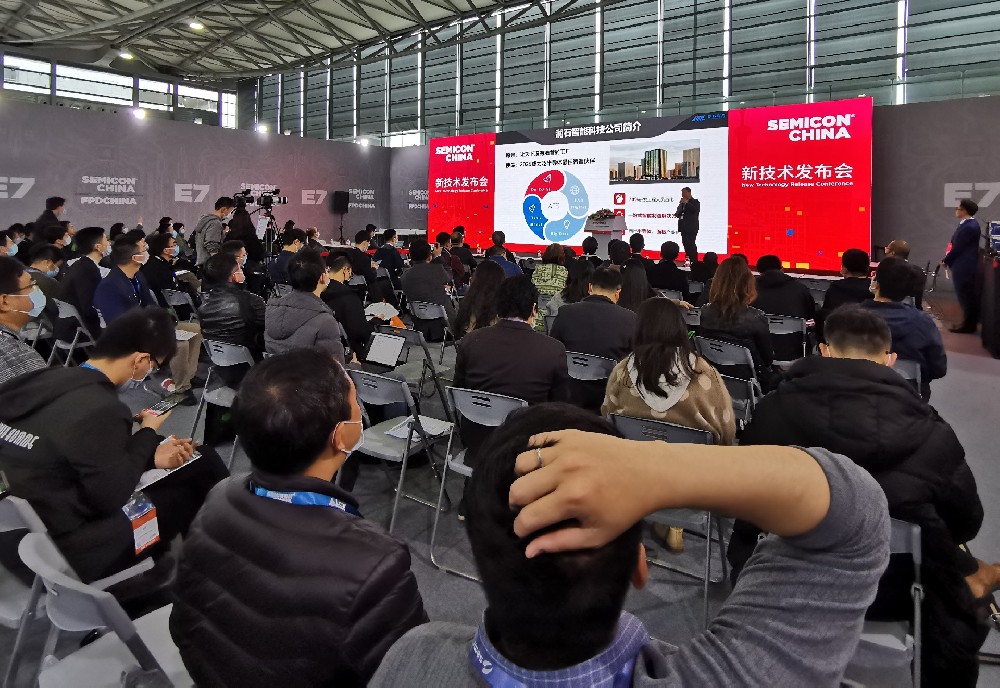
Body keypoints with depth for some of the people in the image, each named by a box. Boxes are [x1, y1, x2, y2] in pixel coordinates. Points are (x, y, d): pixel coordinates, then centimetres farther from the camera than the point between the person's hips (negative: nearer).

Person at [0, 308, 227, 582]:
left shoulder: (51, 380, -1)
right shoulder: (100, 409, -28)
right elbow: (110, 497, -19)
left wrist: (151, 454, 4)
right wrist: (148, 433, -7)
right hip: (74, 552, -8)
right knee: (203, 467, 3)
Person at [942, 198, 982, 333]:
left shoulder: (969, 227, -22)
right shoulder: (970, 224, 10)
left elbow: (958, 248, -20)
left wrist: (945, 261, -7)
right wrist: (948, 259, 8)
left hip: (964, 267, -10)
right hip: (965, 266, 10)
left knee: (966, 297, -1)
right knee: (968, 296, 15)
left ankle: (968, 326, 6)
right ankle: (970, 323, 23)